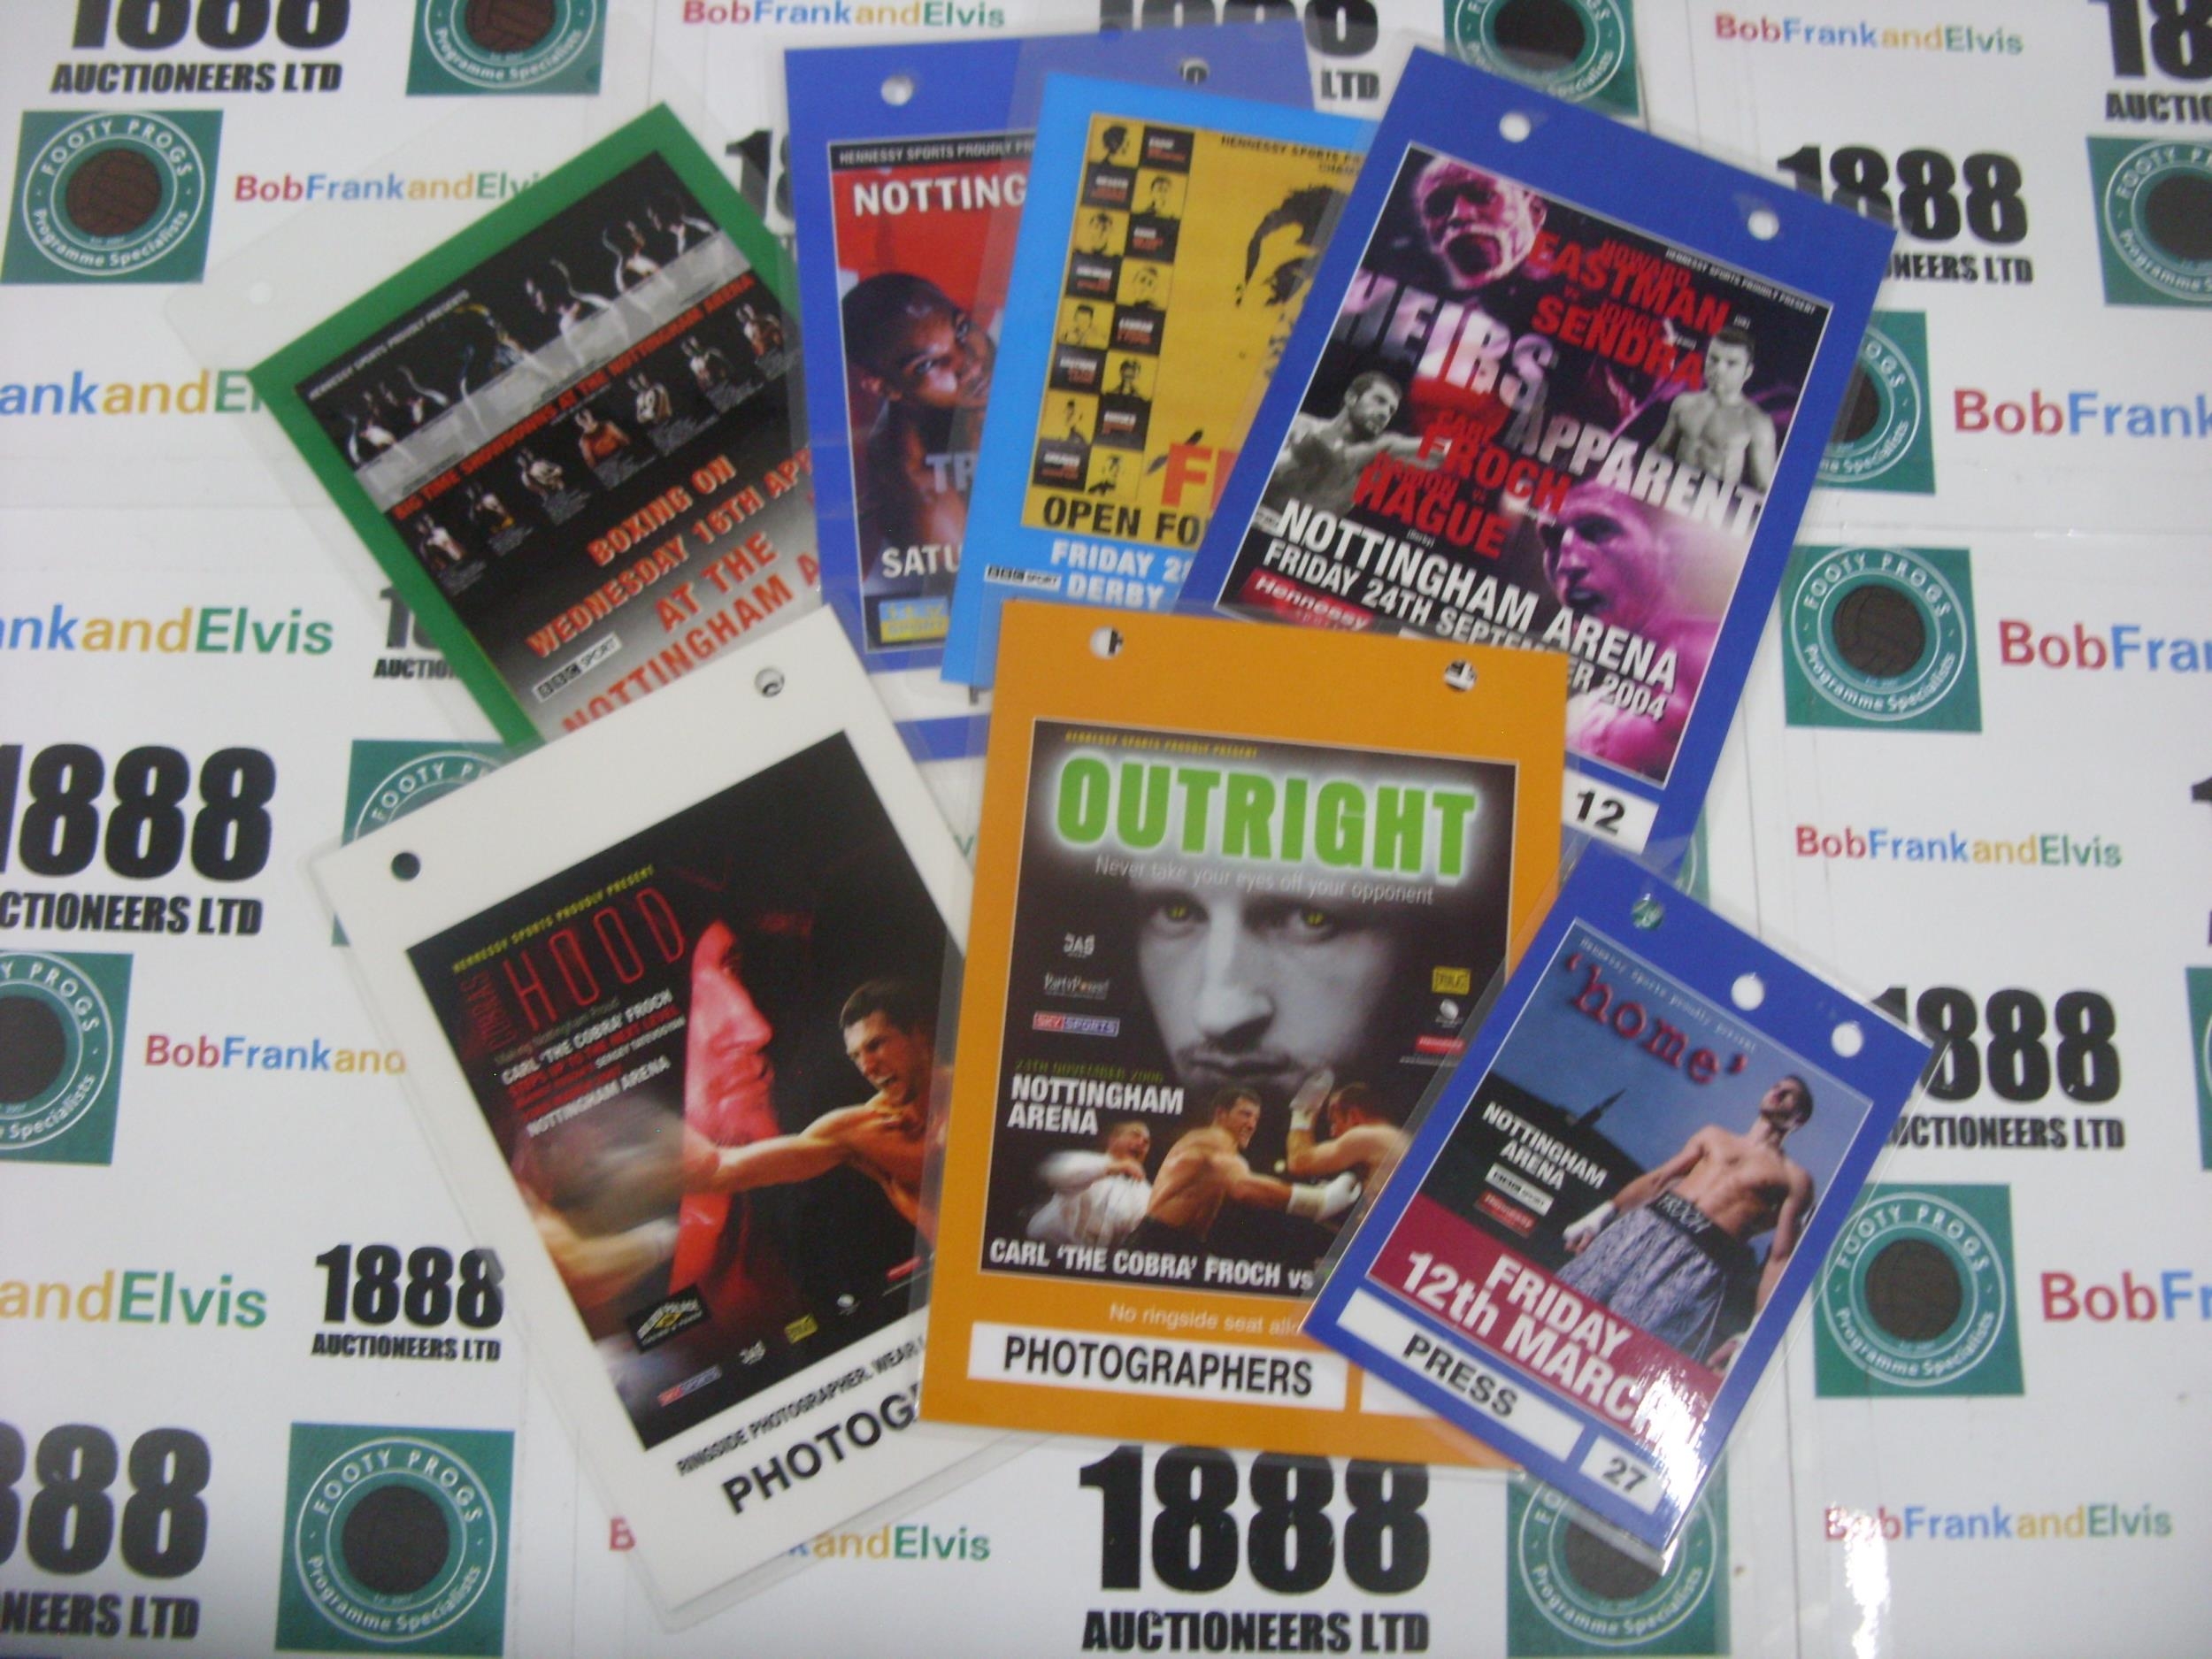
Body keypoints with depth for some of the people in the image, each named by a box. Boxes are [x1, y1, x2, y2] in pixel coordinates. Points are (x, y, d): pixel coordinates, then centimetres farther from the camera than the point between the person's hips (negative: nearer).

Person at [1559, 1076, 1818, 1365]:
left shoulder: (1793, 1178, 12)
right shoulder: (1714, 1135, 27)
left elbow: (1779, 1259, 3)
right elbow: (1657, 1178, 22)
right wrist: (1603, 1214, 10)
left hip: (1699, 1259, -4)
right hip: (1643, 1223, 5)